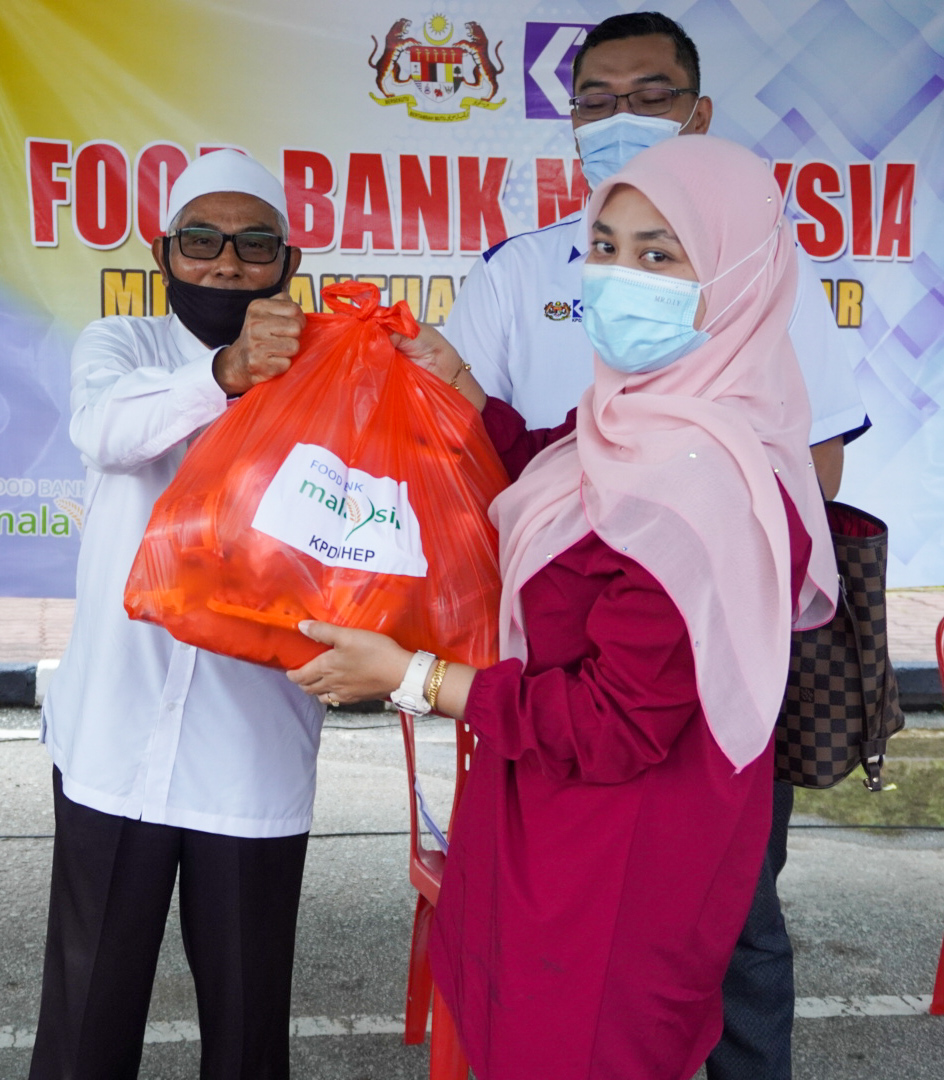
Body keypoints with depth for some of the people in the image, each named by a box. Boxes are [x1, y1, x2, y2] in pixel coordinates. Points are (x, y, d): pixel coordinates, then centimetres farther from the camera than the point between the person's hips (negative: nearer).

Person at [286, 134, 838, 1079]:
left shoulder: (704, 483, -30)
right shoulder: (644, 421, -1)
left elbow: (618, 722, -27)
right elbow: (561, 490, 19)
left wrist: (412, 677, -20)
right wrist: (465, 396, 6)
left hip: (614, 866, -9)